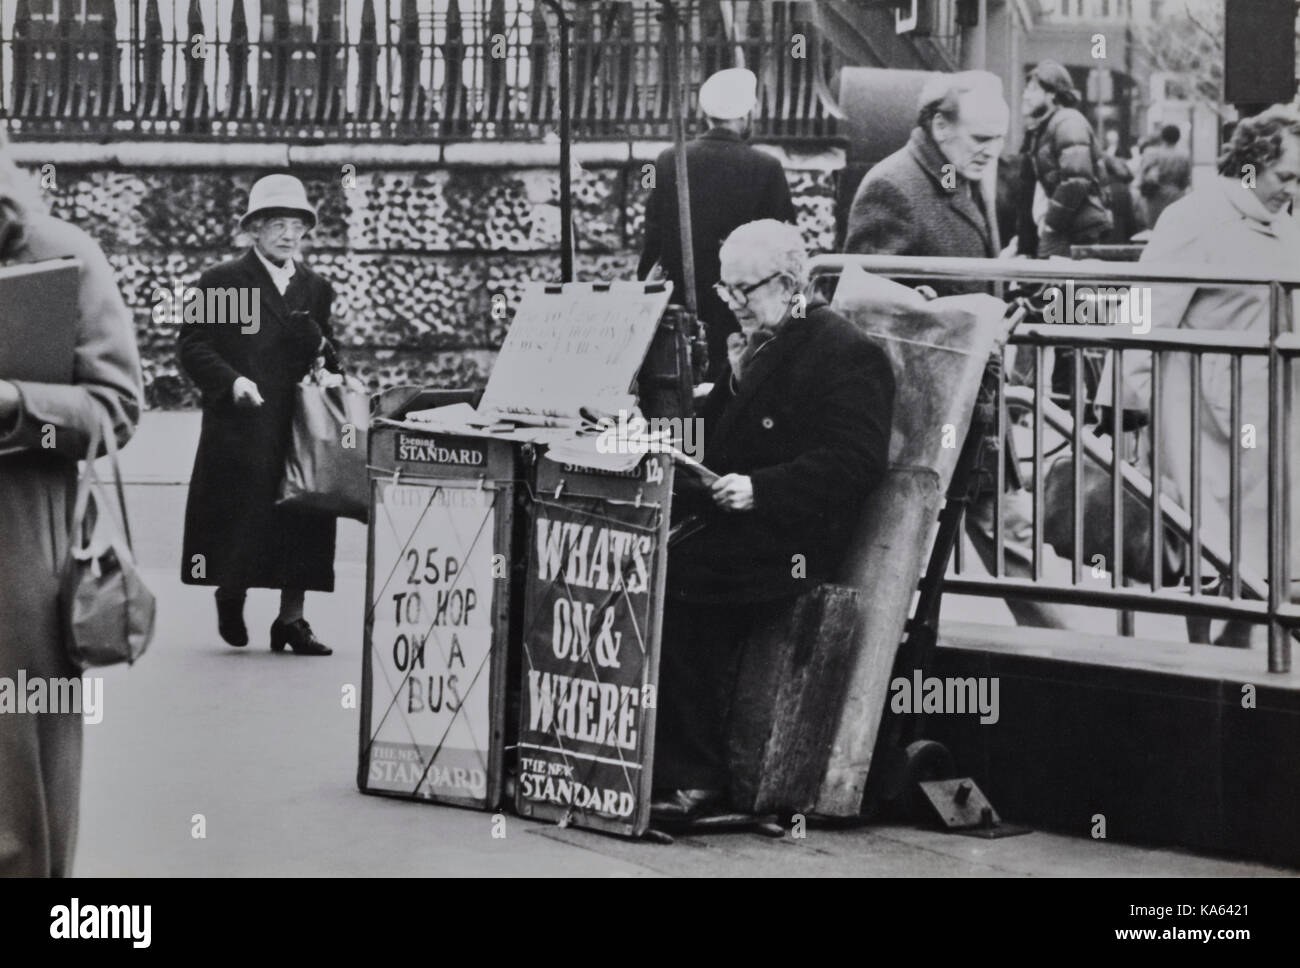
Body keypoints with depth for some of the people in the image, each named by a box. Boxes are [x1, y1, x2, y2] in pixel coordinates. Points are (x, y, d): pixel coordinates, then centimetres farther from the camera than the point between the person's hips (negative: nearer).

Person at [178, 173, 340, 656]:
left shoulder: (316, 289, 15)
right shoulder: (221, 282, 1)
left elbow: (331, 362, 20)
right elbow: (193, 347, -4)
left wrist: (321, 346, -3)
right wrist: (233, 381, -17)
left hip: (300, 428, 4)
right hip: (240, 429, -4)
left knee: (302, 522, 0)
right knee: (242, 517, -2)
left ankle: (291, 618, 7)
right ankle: (230, 594, 23)